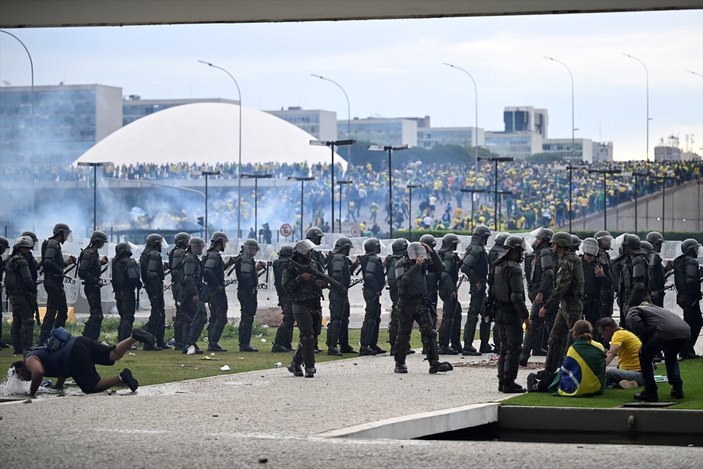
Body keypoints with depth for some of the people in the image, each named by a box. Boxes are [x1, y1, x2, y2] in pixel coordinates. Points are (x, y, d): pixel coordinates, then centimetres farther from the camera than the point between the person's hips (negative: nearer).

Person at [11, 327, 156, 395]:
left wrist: (32, 392, -6)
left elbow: (38, 372, -18)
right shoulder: (39, 354, 34)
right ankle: (134, 337, -24)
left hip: (75, 353, -9)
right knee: (113, 355, -5)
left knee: (92, 387, -9)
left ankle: (121, 378, -24)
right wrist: (58, 385, 44)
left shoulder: (30, 361, 6)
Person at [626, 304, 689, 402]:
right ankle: (677, 389, 24)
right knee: (671, 357, 36)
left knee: (644, 356, 19)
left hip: (666, 332, -7)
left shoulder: (633, 310, 22)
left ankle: (650, 392, 16)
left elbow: (634, 321, -4)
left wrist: (645, 341, 9)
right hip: (686, 332, 7)